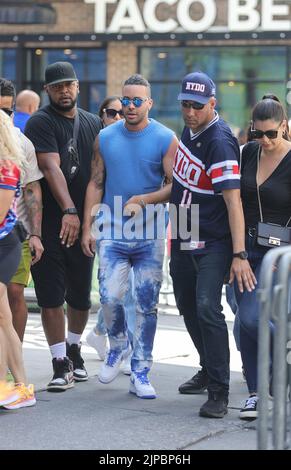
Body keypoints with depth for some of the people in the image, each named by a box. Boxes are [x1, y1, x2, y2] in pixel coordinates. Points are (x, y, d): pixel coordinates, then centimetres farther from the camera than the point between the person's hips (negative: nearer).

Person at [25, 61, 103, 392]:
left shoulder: (93, 124, 13)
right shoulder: (41, 122, -5)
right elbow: (51, 168, -18)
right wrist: (68, 210, -29)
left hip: (83, 224, 5)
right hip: (49, 224, -4)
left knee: (80, 295, 11)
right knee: (51, 296, -5)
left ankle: (73, 350, 33)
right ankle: (61, 364, 1)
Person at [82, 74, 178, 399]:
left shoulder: (165, 139, -2)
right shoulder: (105, 138, 6)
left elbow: (173, 186, -4)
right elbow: (96, 183, 10)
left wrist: (143, 200, -20)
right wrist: (87, 228, 5)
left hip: (150, 235, -1)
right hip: (112, 233, 1)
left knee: (147, 304, 1)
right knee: (110, 298, -11)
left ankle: (140, 372, 10)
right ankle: (118, 346, 19)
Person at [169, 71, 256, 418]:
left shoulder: (219, 143, -22)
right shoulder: (190, 129, 4)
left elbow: (233, 201, -27)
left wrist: (239, 254, -32)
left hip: (212, 243, -9)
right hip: (183, 239, 9)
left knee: (207, 309, -18)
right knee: (188, 306, 17)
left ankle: (219, 393, -15)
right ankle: (209, 370, 37)